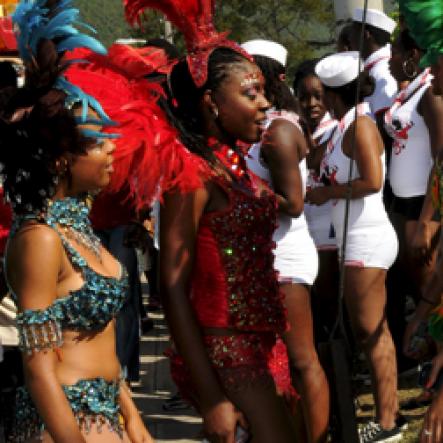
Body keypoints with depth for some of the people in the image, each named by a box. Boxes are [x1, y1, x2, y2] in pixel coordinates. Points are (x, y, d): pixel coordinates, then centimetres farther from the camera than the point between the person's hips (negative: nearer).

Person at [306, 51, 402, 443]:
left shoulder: (360, 125, -14)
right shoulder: (347, 126, 13)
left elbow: (372, 181, -24)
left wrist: (327, 193, -15)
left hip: (367, 239, -10)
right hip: (359, 238, 10)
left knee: (369, 332, -8)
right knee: (375, 332, 13)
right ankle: (389, 412, 18)